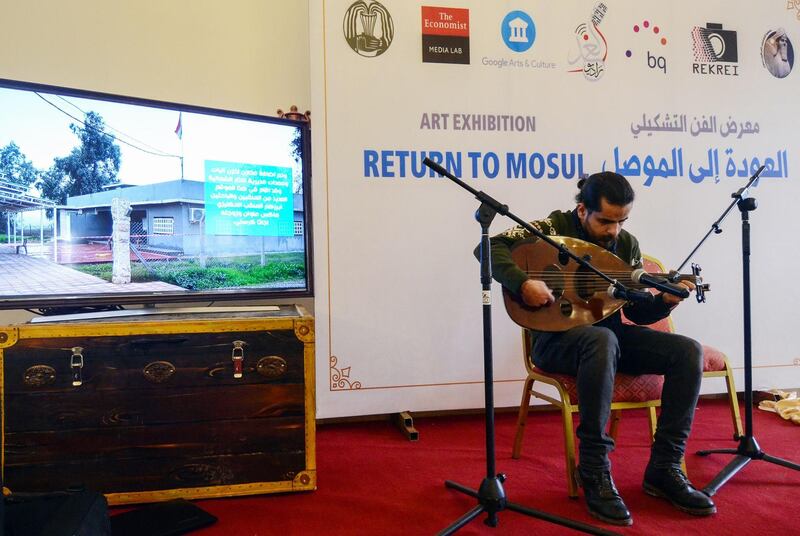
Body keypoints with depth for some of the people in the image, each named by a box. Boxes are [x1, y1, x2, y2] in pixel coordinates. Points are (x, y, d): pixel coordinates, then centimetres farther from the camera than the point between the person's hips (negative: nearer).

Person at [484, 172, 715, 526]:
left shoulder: (627, 244, 5)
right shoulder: (553, 229, -10)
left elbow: (637, 311, 7)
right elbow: (490, 247, -20)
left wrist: (665, 302, -14)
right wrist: (522, 282, -33)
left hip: (608, 333, 6)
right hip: (556, 339, -6)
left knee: (688, 351, -13)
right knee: (603, 339, -40)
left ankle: (664, 469, -8)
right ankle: (594, 471, -29)